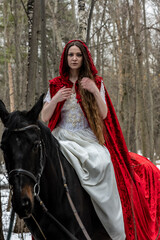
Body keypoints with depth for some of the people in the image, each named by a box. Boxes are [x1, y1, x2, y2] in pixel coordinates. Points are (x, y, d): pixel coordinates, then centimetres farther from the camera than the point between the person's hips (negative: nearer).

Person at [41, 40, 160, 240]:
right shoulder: (56, 85, 13)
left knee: (102, 163, -32)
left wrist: (95, 91, -15)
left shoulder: (96, 82, 11)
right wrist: (56, 99, -11)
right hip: (62, 137, 1)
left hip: (89, 139, -1)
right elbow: (44, 117, 6)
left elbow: (103, 115, 1)